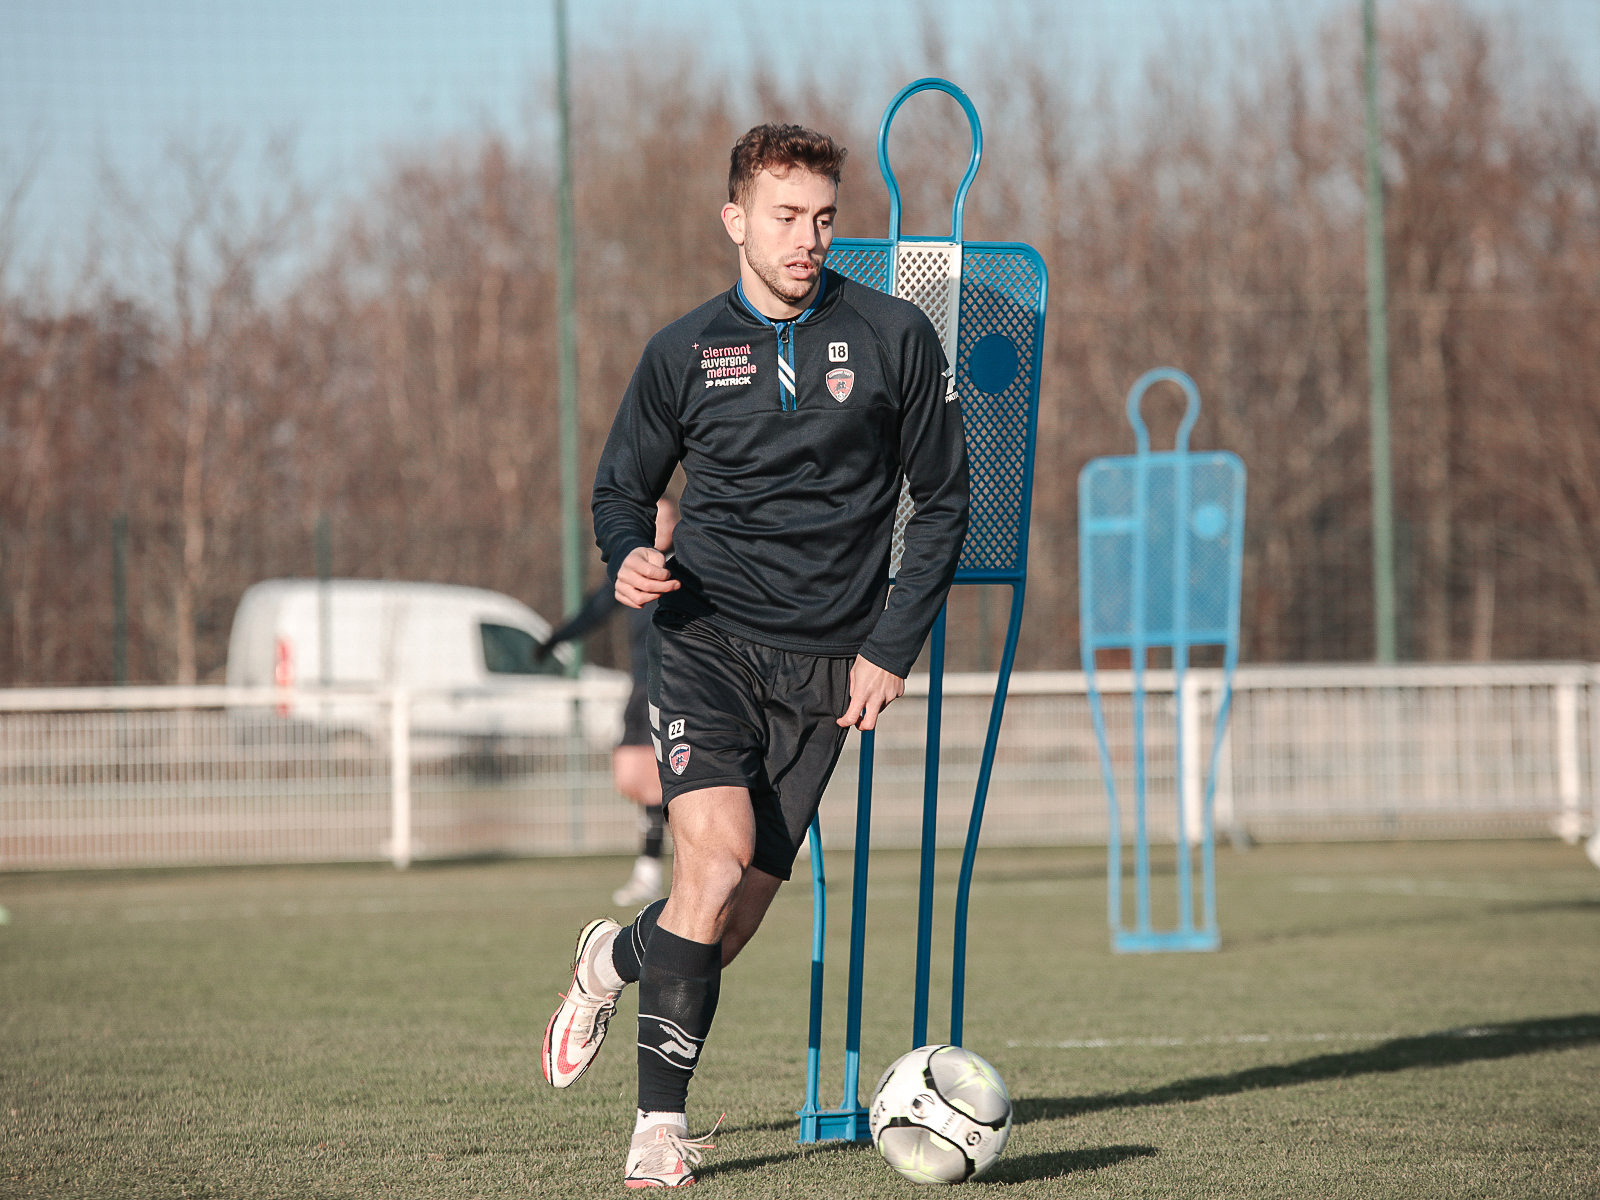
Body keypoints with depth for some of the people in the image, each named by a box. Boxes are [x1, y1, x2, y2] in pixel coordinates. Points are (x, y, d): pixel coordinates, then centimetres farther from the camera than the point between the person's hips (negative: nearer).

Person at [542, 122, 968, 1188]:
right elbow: (622, 488, 15)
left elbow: (943, 502, 8)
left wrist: (892, 649, 0)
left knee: (733, 923, -1)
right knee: (716, 864, -22)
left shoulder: (895, 339, 2)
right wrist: (630, 556, -9)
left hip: (826, 665, 1)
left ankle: (616, 959, 33)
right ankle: (661, 1126, -5)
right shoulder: (684, 353, 5)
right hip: (707, 640, -1)